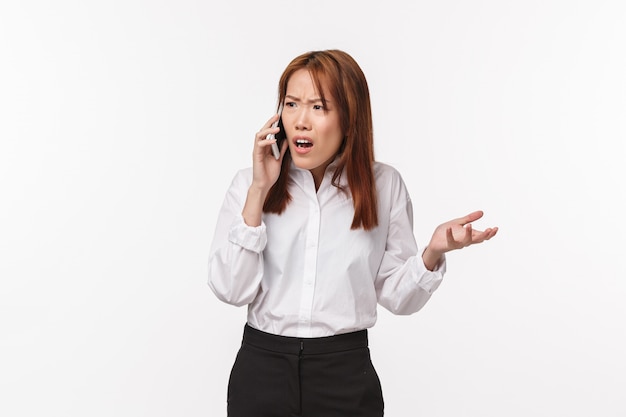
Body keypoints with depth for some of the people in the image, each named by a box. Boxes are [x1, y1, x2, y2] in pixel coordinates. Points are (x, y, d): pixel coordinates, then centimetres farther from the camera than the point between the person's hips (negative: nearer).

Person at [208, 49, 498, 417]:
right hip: (261, 370, 0)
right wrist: (259, 191, -14)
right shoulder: (249, 183, -2)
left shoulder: (384, 185, -2)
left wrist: (433, 252, -18)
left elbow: (396, 296, 1)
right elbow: (231, 289, -10)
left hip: (347, 375, 0)